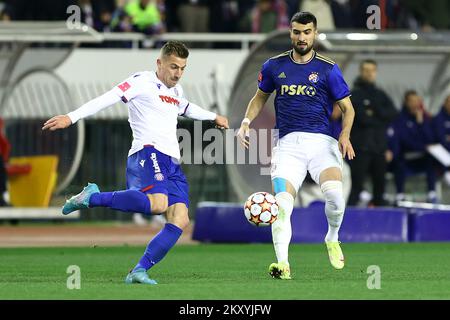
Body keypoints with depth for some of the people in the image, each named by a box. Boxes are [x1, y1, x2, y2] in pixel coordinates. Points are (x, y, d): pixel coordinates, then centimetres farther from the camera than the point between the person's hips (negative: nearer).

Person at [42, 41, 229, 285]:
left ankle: (139, 271, -8)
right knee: (157, 204, -35)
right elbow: (109, 98, -13)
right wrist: (71, 117, -24)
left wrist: (213, 117, 63)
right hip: (148, 153, -9)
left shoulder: (176, 90, 25)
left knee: (180, 220, -8)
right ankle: (92, 197, -19)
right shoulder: (143, 82, -1)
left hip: (172, 163, 9)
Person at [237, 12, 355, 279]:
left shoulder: (328, 69, 2)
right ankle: (283, 264, -23)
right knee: (282, 203, -19)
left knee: (335, 194, -25)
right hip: (288, 144, 2)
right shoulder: (275, 66, 9)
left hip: (322, 142, -2)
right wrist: (246, 122, 8)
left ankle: (333, 240, 5)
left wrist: (345, 135, -12)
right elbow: (260, 97, 25)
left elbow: (347, 108, 5)